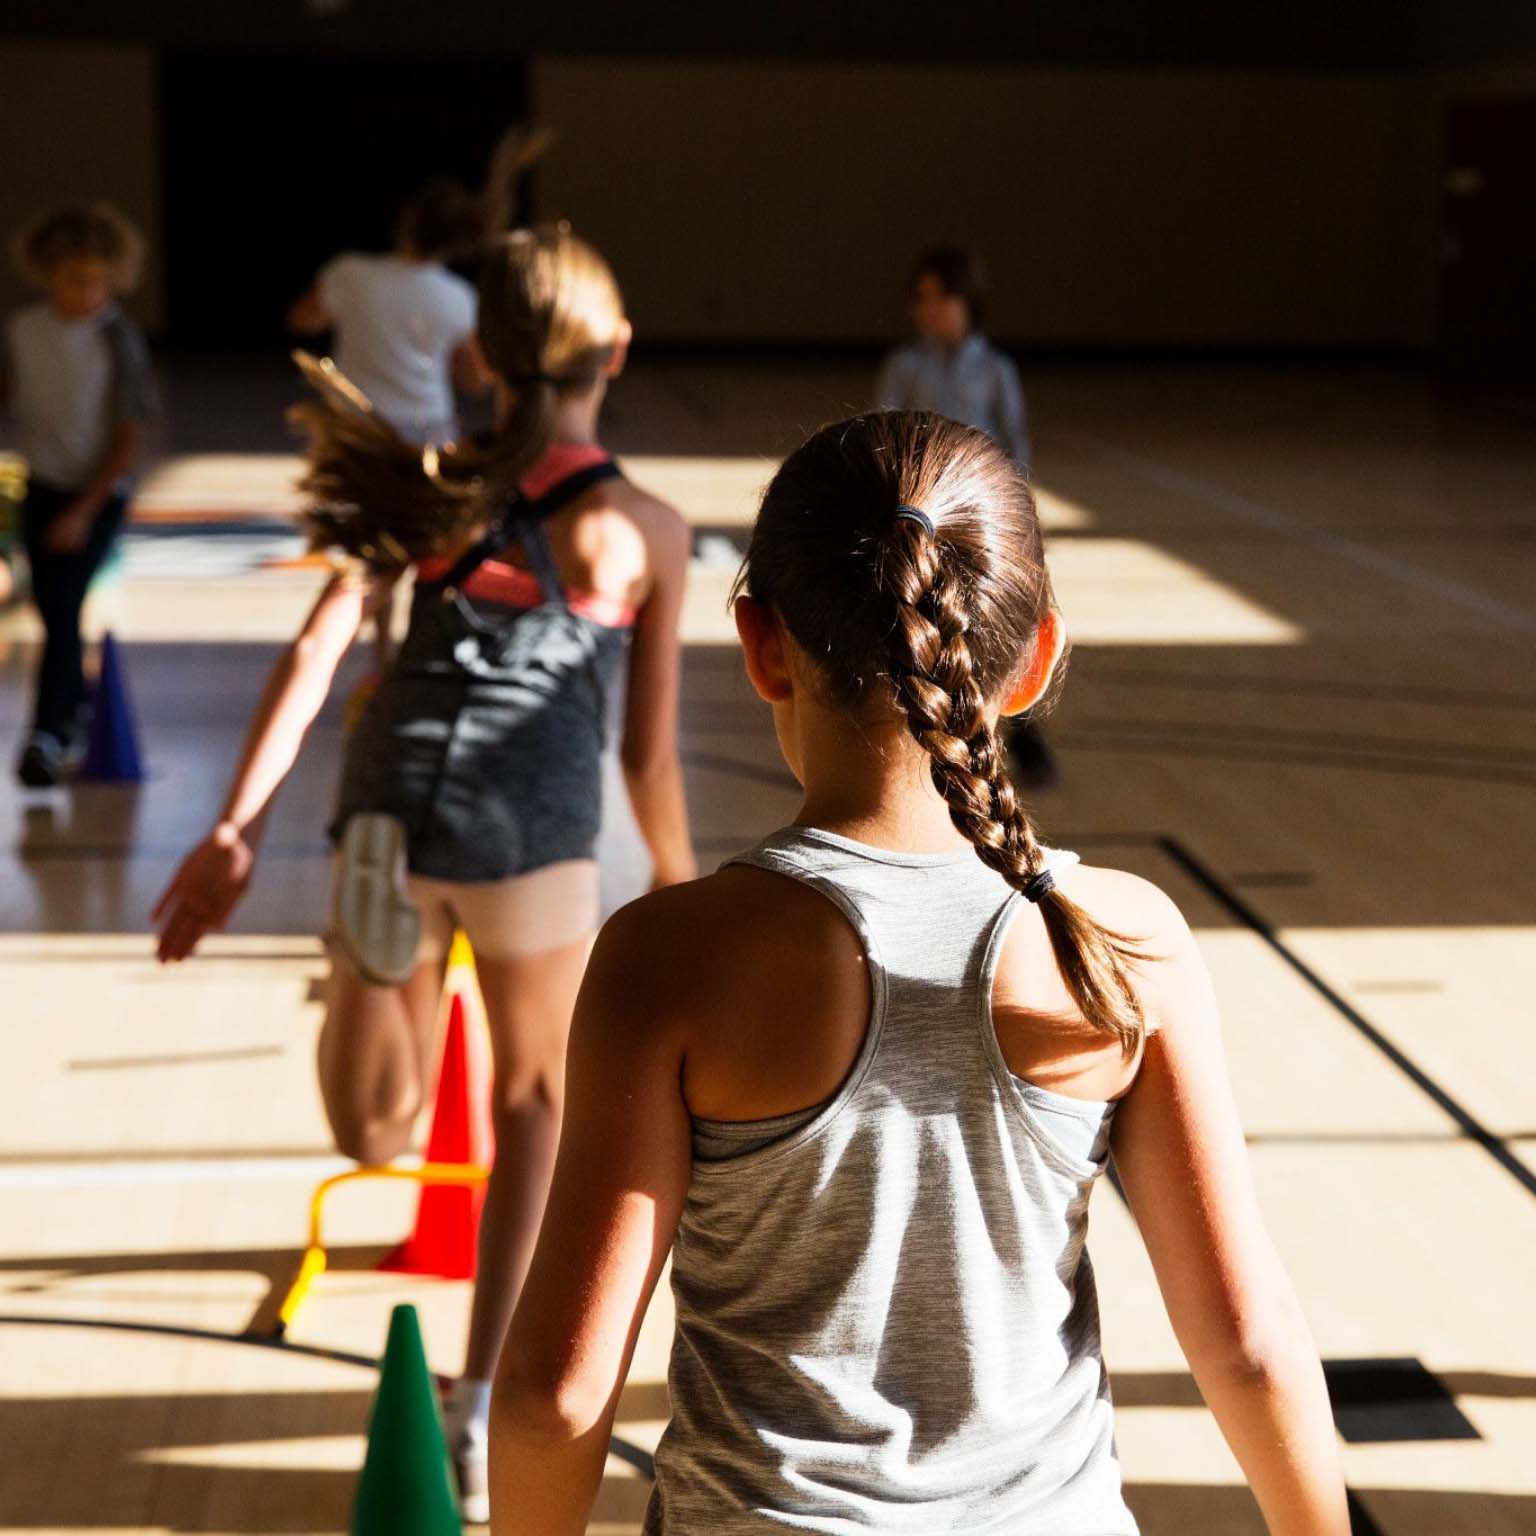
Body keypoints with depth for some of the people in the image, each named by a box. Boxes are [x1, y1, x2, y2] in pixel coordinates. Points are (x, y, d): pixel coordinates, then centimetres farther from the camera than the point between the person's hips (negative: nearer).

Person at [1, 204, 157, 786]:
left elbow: (130, 438, -14)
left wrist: (83, 512, -16)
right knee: (50, 608, 11)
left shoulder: (118, 341, -16)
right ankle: (76, 712, 33)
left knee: (63, 606, -13)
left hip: (99, 493, -4)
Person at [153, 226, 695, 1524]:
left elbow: (315, 652, 2)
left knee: (380, 1125, 29)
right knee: (538, 1104, 17)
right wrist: (681, 890, 21)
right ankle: (484, 1404, 12)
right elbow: (650, 752, 7)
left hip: (392, 799, 3)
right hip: (533, 827, -3)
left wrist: (238, 828, 0)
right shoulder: (645, 528, 5)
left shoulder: (429, 483, 12)